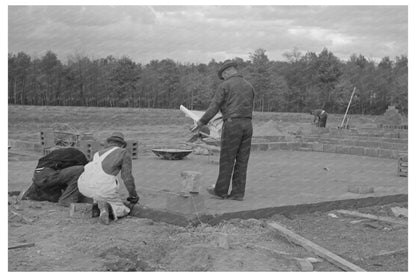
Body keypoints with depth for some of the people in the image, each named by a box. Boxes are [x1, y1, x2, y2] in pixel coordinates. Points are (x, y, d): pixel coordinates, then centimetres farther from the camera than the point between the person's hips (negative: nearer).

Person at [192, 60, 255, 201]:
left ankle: (221, 190, 10)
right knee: (242, 160, 6)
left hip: (232, 124, -6)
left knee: (227, 160, 2)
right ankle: (238, 193, 5)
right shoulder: (249, 86, 16)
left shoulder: (225, 86, -4)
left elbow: (214, 107, -7)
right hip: (247, 125, 6)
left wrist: (201, 123, 1)